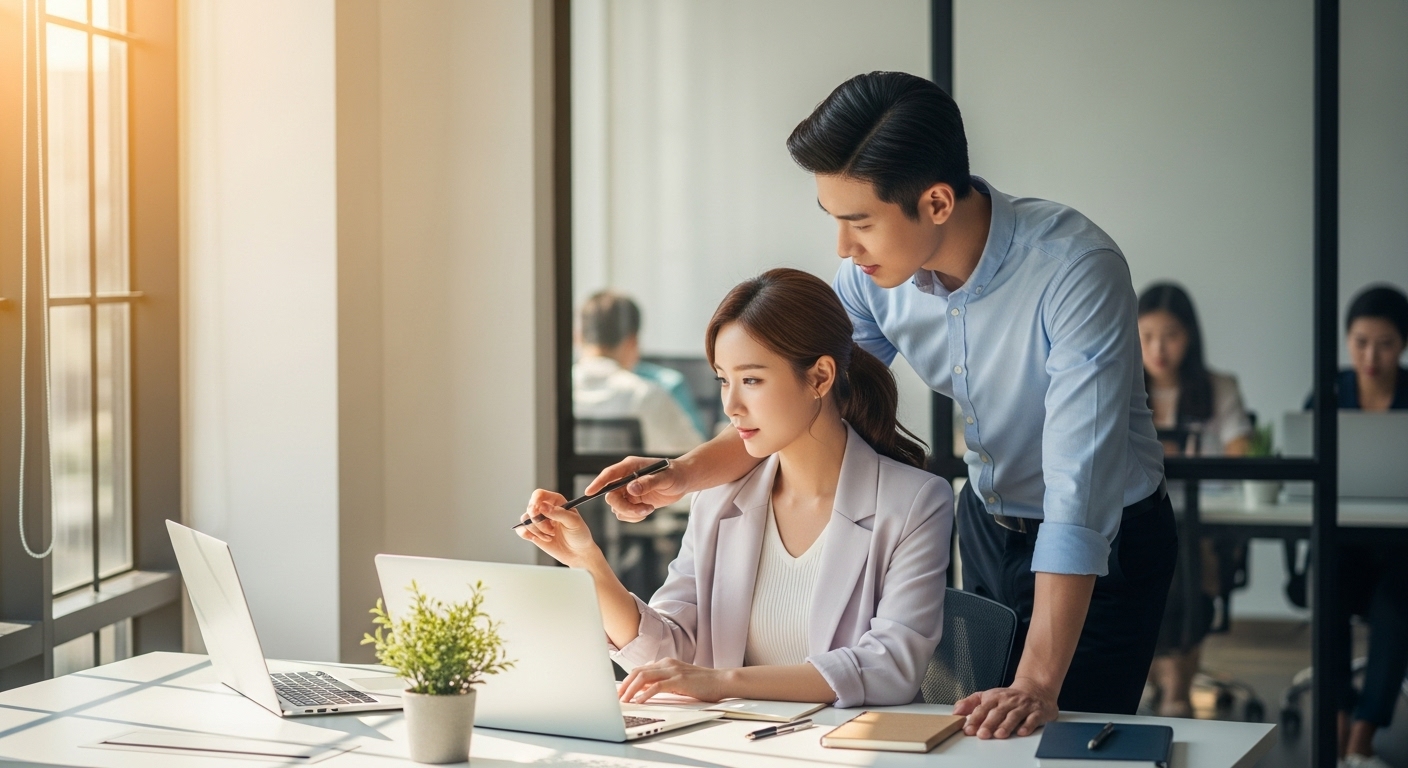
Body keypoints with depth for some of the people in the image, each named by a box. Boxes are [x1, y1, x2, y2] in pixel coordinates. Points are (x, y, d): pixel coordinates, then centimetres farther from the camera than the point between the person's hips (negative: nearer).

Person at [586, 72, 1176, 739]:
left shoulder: (1074, 269, -34)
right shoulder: (872, 274, -15)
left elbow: (1080, 491, -38)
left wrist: (1038, 682, -42)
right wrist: (679, 477, -20)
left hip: (1104, 548, -6)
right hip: (987, 525, 6)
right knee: (982, 740, 16)